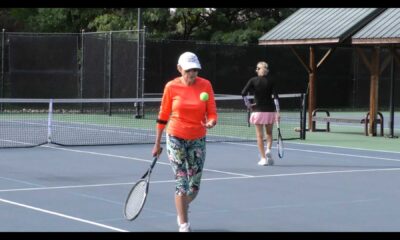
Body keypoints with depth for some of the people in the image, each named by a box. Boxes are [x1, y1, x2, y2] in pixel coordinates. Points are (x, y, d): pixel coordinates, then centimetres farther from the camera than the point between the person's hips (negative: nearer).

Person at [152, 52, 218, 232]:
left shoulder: (205, 85, -6)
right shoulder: (171, 87, -7)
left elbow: (212, 113, -4)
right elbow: (162, 116, 2)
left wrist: (211, 122, -28)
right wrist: (157, 143, 4)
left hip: (198, 140, 2)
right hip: (175, 139, -2)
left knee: (194, 187, 7)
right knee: (182, 183, -8)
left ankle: (181, 212, 37)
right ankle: (183, 224, 4)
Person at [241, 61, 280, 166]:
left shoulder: (253, 80, -1)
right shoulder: (271, 81, 0)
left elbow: (244, 93, -12)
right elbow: (276, 97, -7)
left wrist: (248, 104, -1)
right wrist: (278, 112, -7)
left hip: (258, 110, -1)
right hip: (270, 110, 1)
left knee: (260, 135, 6)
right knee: (269, 133, 19)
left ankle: (263, 158, 4)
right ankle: (268, 150, -6)